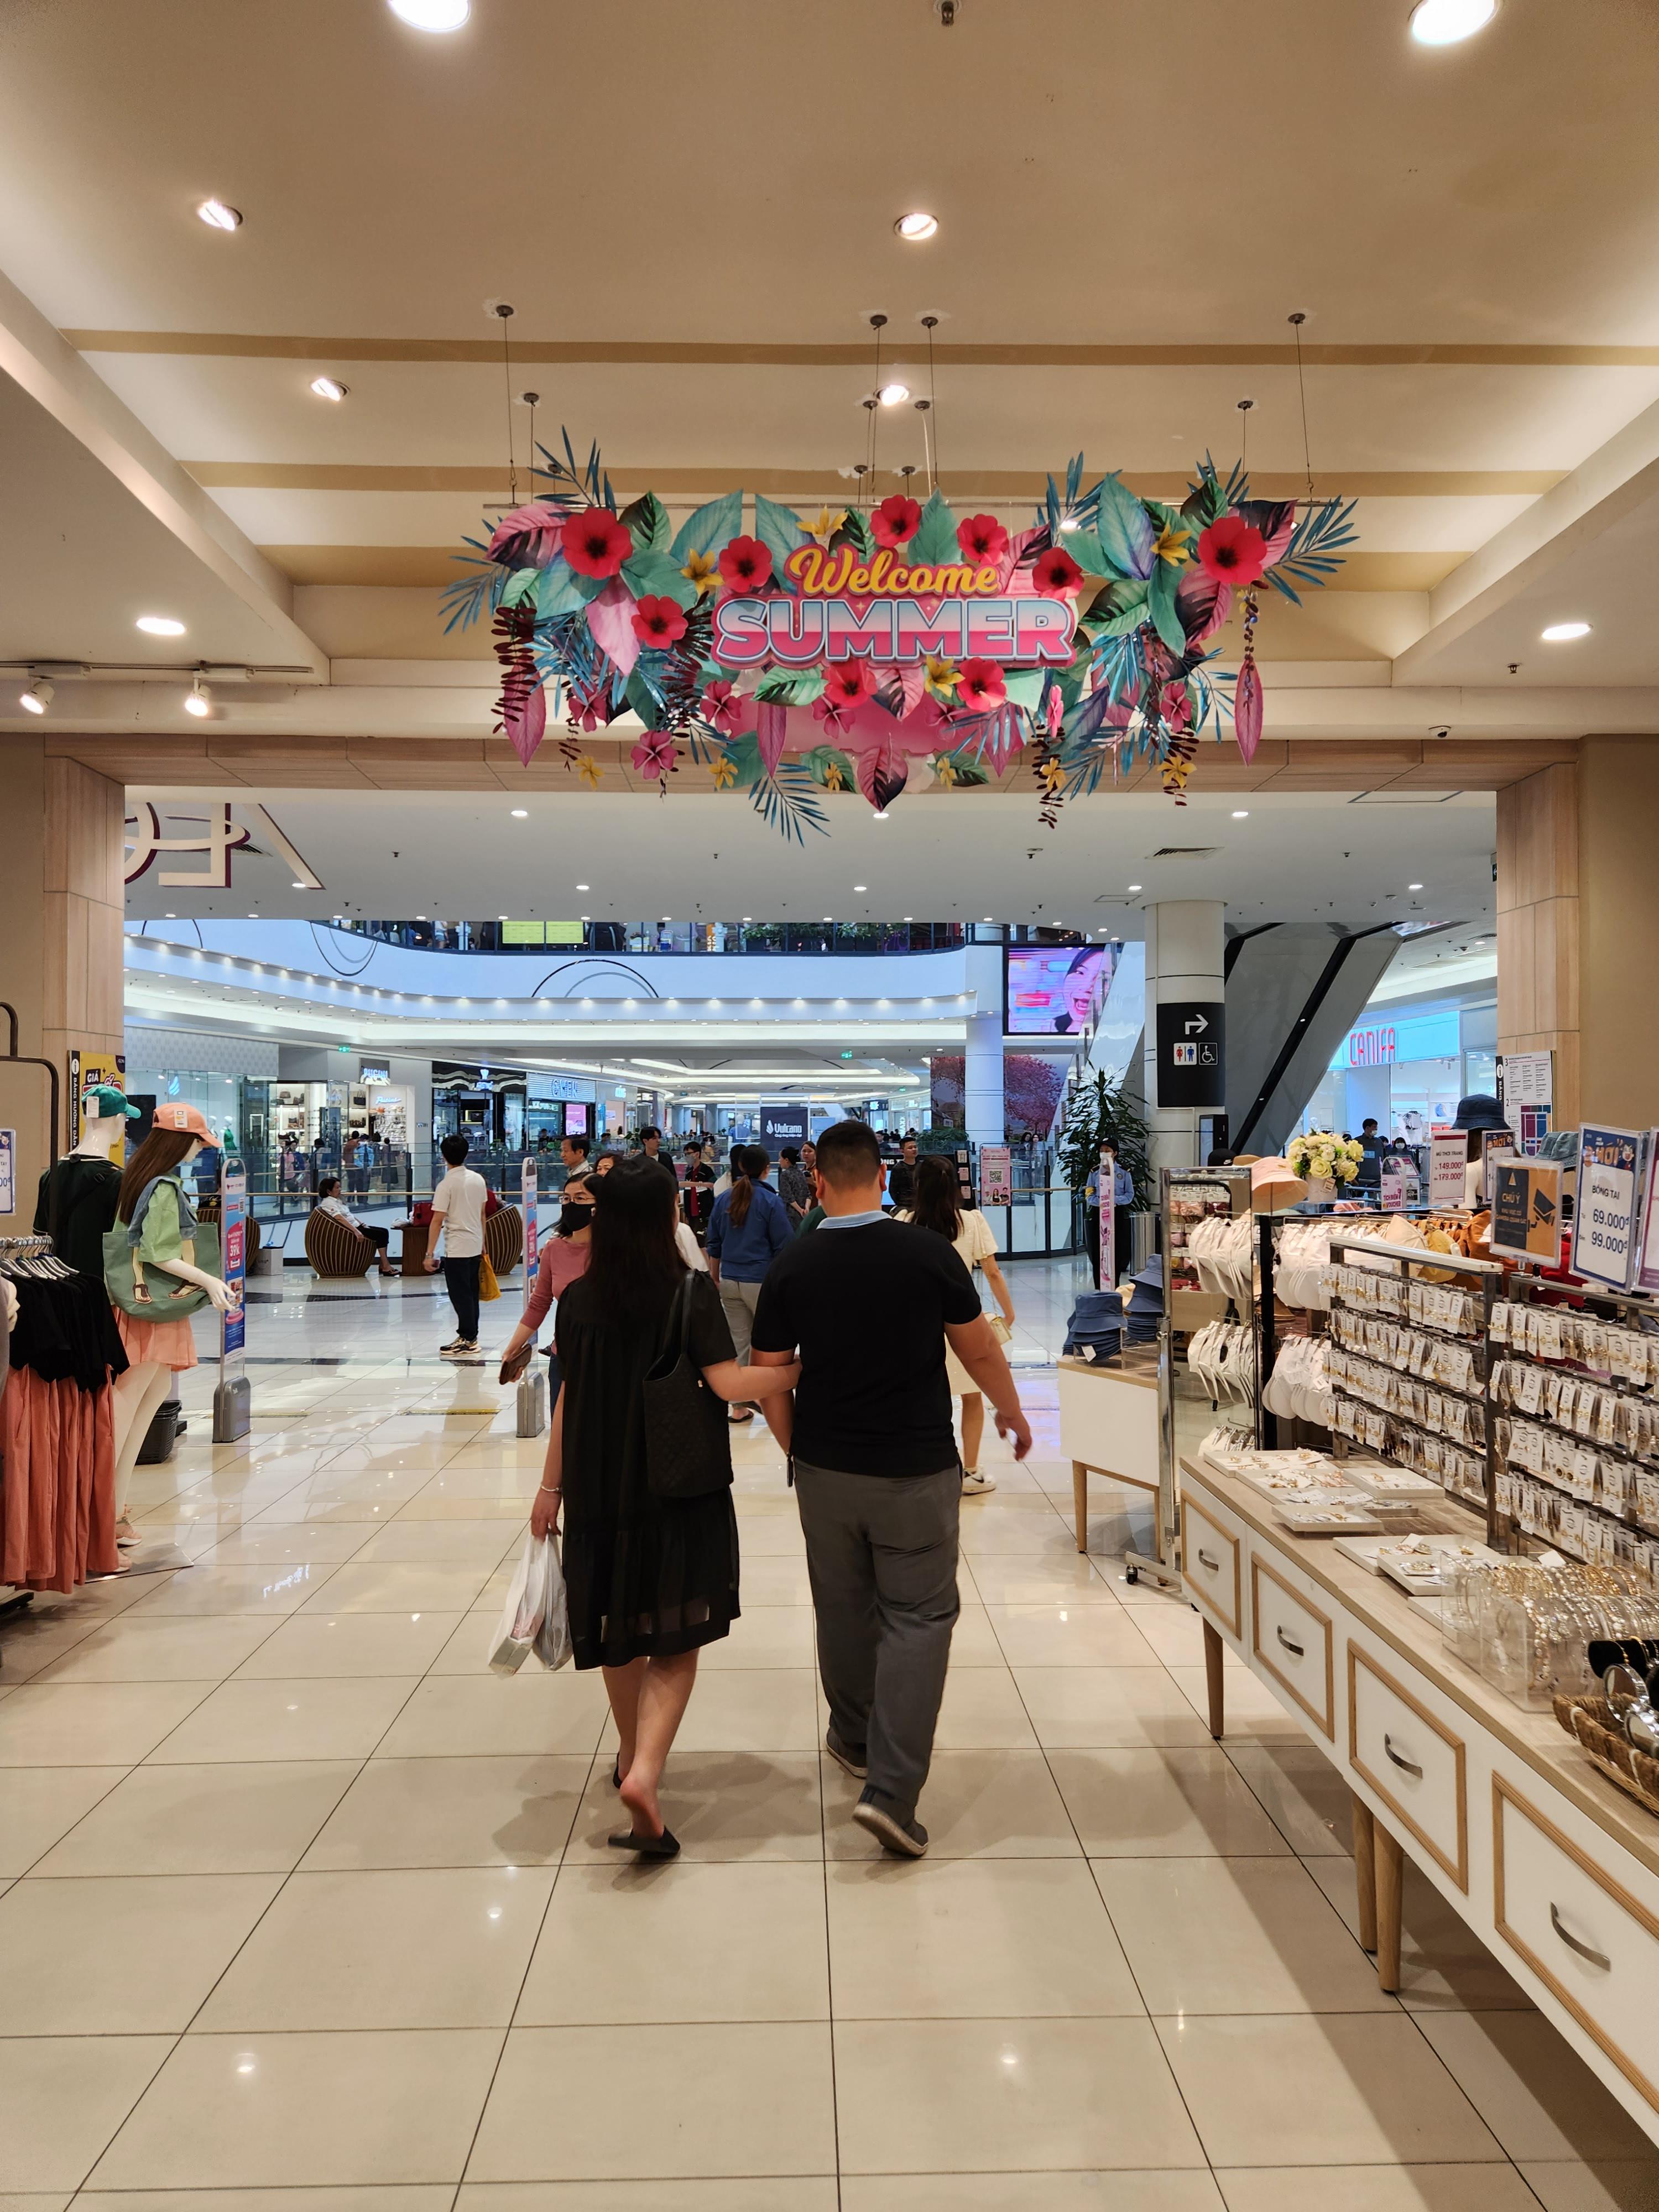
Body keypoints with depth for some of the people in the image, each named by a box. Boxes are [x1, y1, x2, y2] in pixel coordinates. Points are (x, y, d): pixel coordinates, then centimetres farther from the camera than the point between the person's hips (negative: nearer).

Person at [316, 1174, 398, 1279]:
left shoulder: (337, 1200, 18)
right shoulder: (328, 1203, -14)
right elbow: (340, 1218, -26)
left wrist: (362, 1224, 7)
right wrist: (356, 1231, -34)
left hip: (356, 1225, 10)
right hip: (349, 1229, -10)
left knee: (384, 1232, 1)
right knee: (381, 1235, -17)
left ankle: (382, 1265, -2)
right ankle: (386, 1267, -13)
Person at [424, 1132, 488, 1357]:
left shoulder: (446, 1185, -14)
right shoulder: (478, 1179, 5)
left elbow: (437, 1221, -15)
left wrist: (430, 1254, -13)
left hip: (456, 1248, -7)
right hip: (475, 1246, 7)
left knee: (460, 1295, 0)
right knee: (471, 1293, 14)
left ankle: (467, 1340, 3)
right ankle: (471, 1337, 20)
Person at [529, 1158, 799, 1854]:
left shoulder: (579, 1300, -2)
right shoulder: (691, 1293, -12)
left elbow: (570, 1397, 2)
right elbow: (727, 1383, -19)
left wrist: (551, 1487, 11)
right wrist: (803, 1369, -6)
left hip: (600, 1488, 4)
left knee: (620, 1628, 20)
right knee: (675, 1639, 3)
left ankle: (632, 1757, 36)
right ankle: (645, 1772, -15)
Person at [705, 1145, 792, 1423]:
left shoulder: (723, 1199, 6)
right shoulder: (771, 1201, -8)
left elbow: (713, 1245, 12)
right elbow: (783, 1248, -6)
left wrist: (715, 1279, 21)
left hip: (729, 1281, 5)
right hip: (761, 1282, -5)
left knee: (738, 1343, 10)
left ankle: (739, 1406, 15)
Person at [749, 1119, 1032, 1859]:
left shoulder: (790, 1267, -7)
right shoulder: (929, 1253, -12)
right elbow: (982, 1353, -1)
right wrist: (1013, 1414, 17)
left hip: (826, 1471, 3)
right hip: (917, 1470, -2)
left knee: (845, 1610, 19)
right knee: (918, 1616, 6)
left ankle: (854, 1739, 39)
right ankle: (890, 1790, 0)